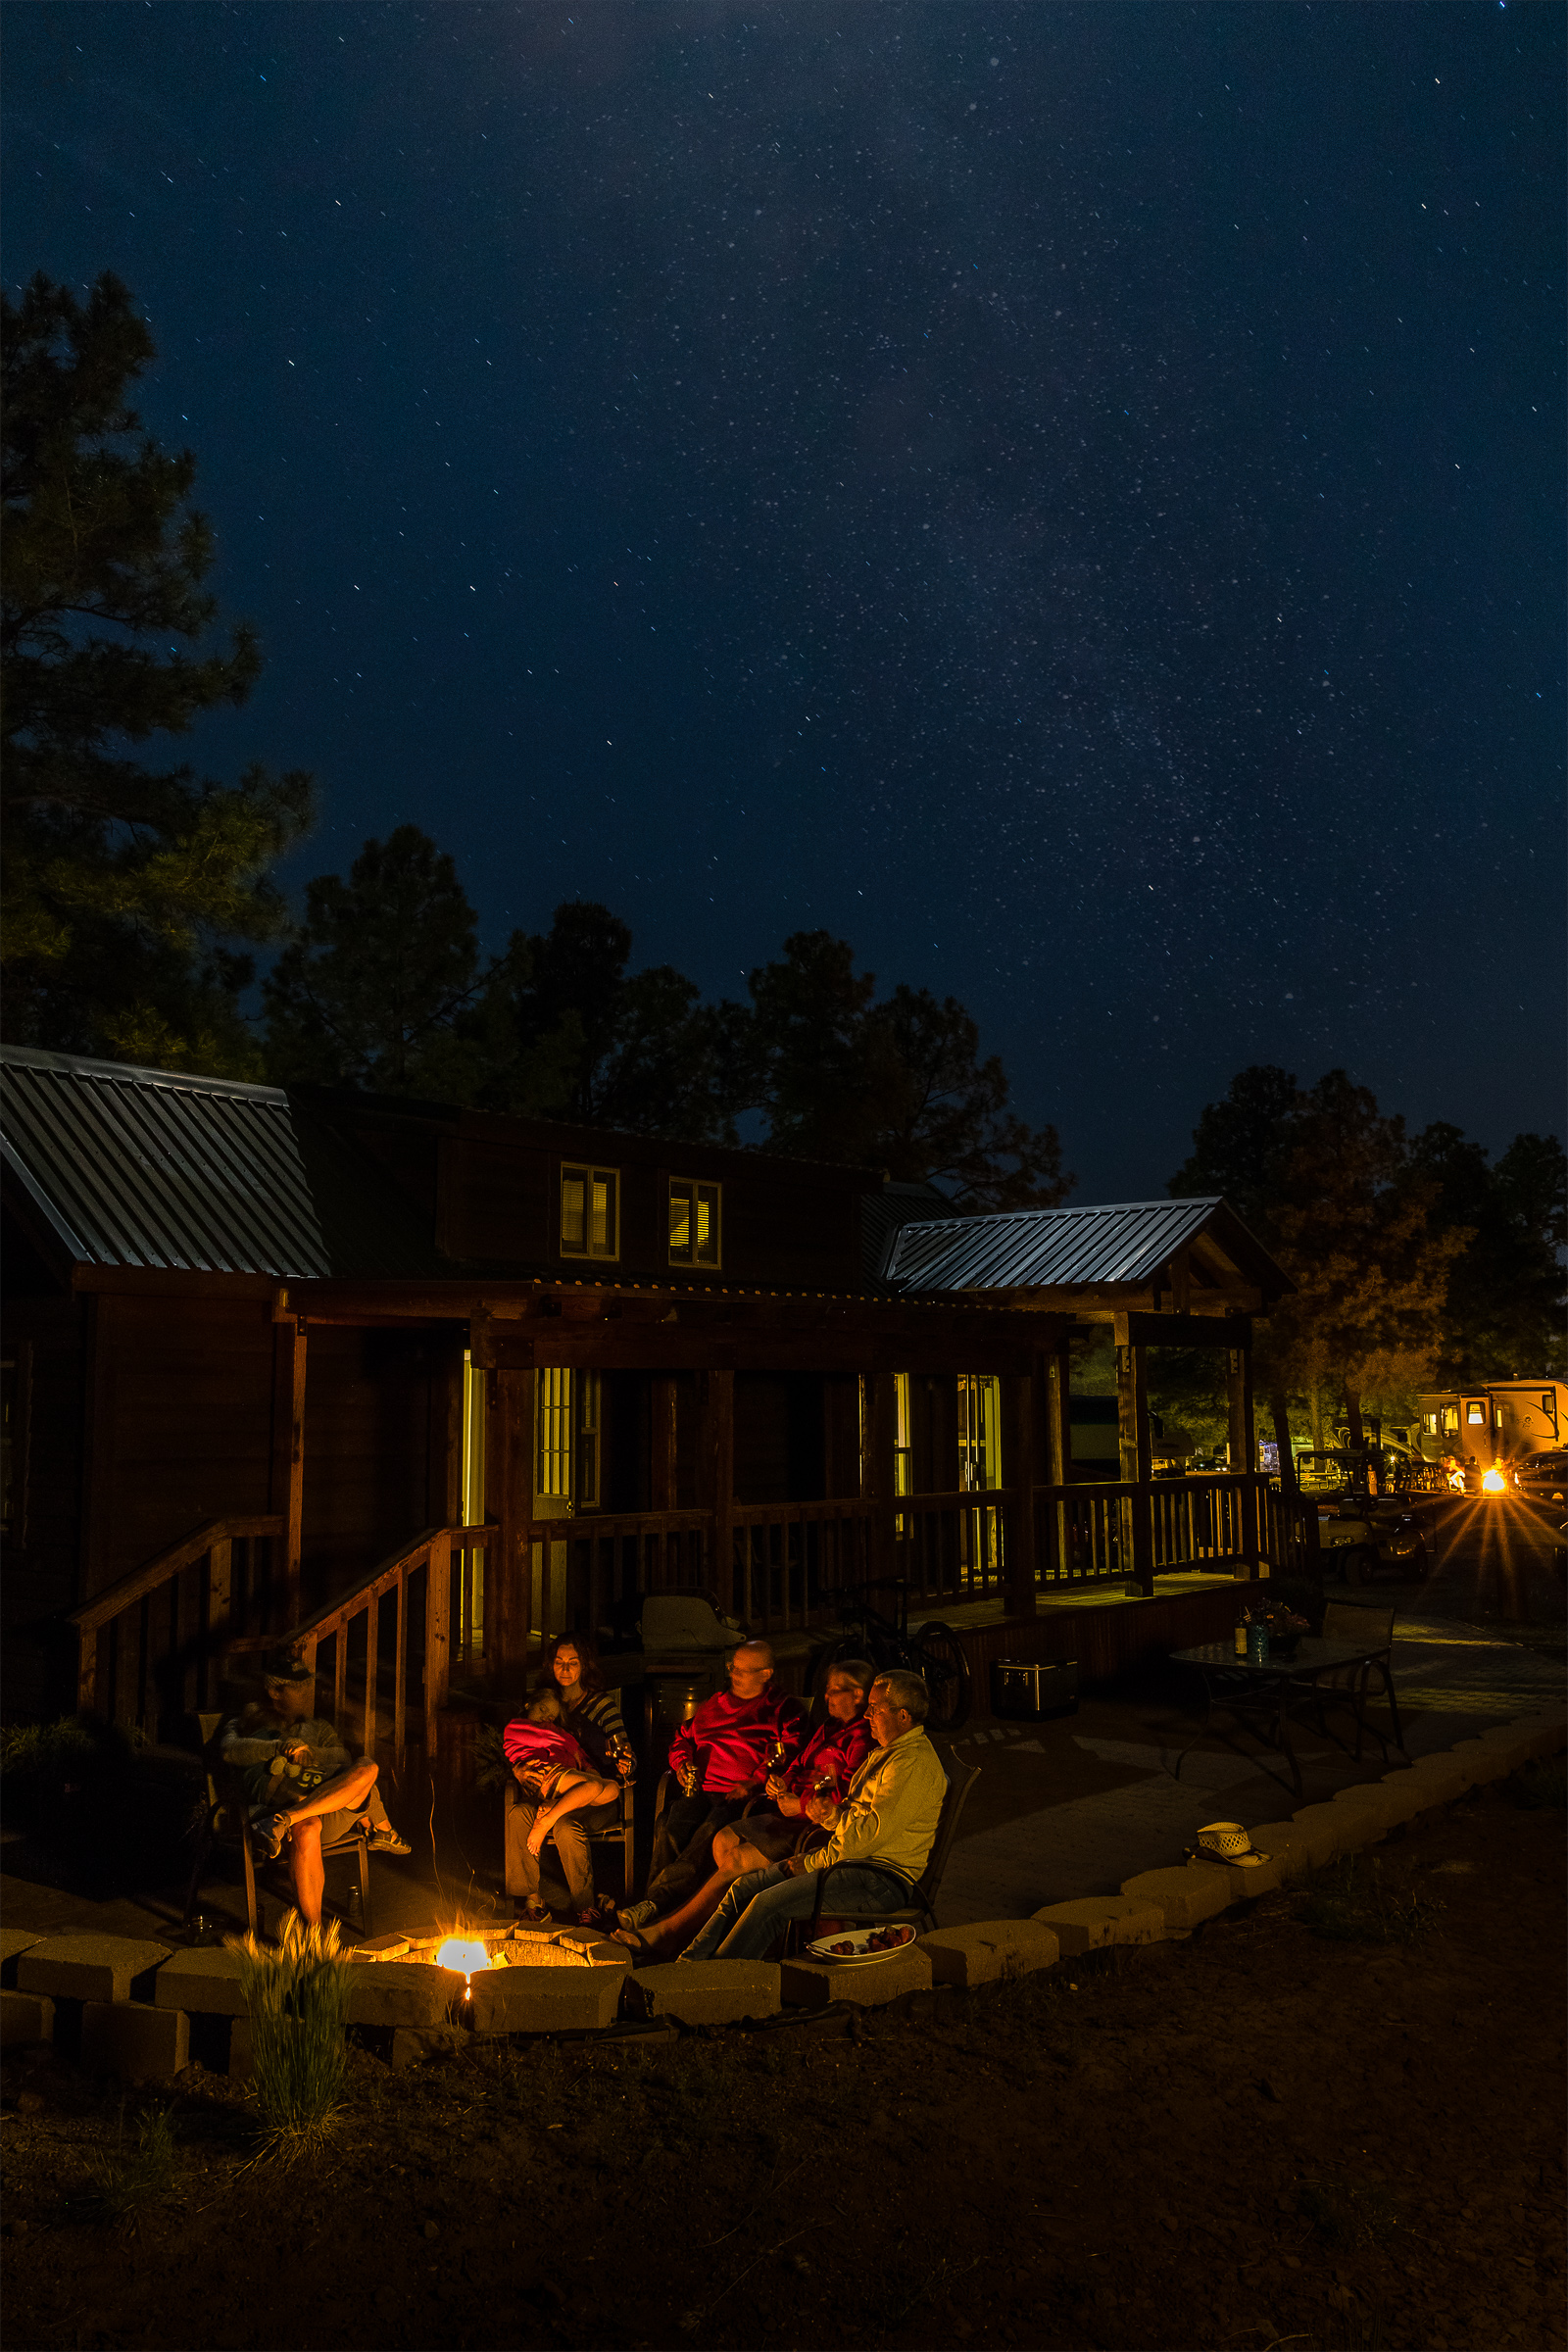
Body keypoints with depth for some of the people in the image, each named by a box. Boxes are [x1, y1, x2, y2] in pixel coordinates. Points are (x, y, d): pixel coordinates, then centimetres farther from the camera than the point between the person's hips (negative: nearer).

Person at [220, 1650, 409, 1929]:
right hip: (276, 1800, -4)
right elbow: (231, 1750, -2)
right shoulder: (248, 1723, 23)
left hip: (332, 1809, 4)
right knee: (306, 1831, -40)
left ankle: (281, 1823, -36)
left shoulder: (317, 1726, 31)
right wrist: (279, 1747, -19)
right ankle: (313, 1929, -39)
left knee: (366, 1769, -27)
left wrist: (309, 1754, -9)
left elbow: (343, 1758, 13)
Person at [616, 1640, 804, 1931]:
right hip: (702, 1790, 5)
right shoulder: (714, 1704, 28)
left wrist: (755, 1782, -15)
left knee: (711, 1831, -35)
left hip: (745, 1797, -5)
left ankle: (657, 1900, -42)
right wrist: (682, 1763, 15)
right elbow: (683, 1736, 37)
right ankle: (653, 1903, -35)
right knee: (673, 1826, -28)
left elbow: (790, 1752, -3)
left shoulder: (783, 1708, 11)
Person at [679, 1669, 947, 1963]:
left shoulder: (914, 1764, -17)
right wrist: (830, 1814, -4)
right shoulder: (885, 1753, 17)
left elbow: (874, 1830, -22)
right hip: (852, 1859, 10)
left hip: (882, 1878, -10)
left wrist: (812, 1863, -14)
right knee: (744, 1887, 0)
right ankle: (690, 1962, 0)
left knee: (769, 1903, -22)